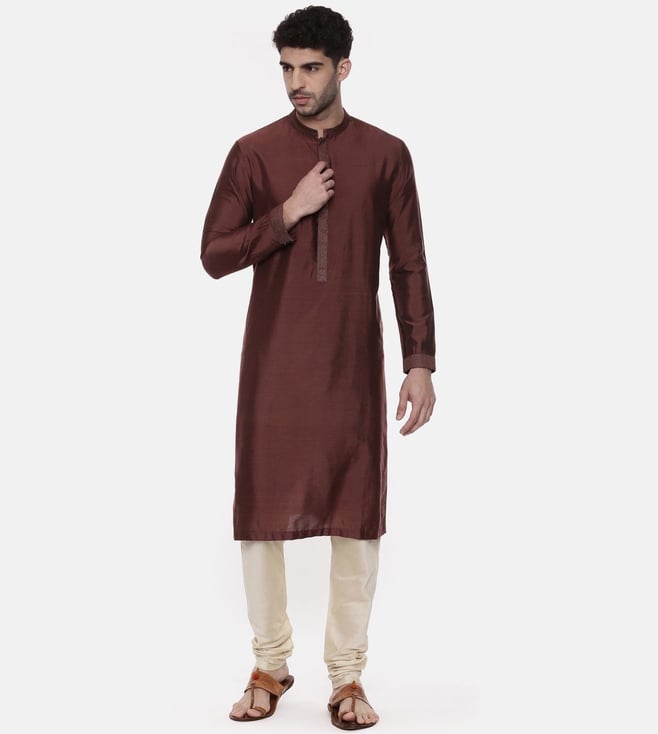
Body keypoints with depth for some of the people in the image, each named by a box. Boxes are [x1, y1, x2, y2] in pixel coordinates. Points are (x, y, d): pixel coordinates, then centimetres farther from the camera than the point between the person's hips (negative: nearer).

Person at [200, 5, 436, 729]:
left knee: (356, 514, 2)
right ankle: (269, 667, 20)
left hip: (352, 364, 0)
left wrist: (421, 364, -1)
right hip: (272, 364, 0)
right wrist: (288, 214, -12)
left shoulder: (385, 154, 4)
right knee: (262, 509, 4)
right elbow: (213, 255, 0)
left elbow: (409, 267, 4)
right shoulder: (255, 152, 3)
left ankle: (347, 676, 14)